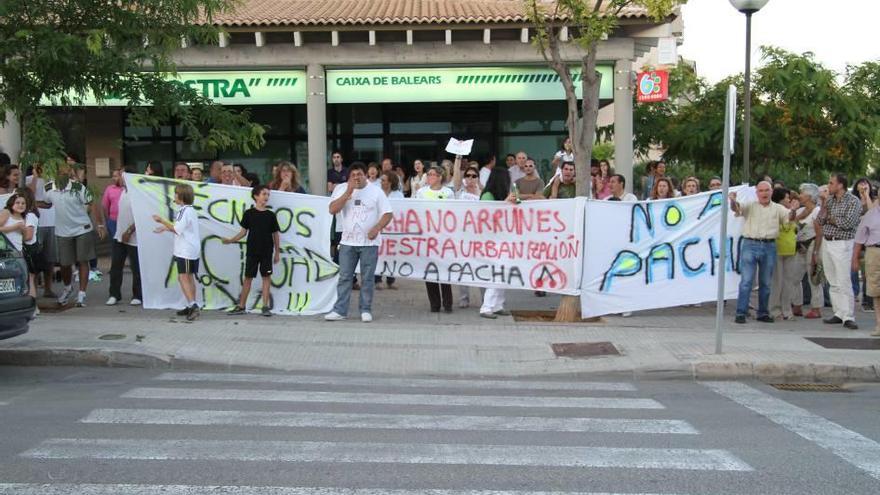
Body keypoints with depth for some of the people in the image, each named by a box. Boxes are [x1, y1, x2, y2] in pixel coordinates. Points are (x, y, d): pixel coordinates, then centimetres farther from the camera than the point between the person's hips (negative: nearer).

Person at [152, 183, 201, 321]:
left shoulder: (185, 210, -15)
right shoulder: (190, 210, 16)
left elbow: (177, 229, -21)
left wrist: (162, 221, -13)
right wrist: (165, 228, 18)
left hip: (185, 251, -10)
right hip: (192, 251, 10)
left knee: (183, 277, -12)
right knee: (189, 278, 14)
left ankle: (193, 305, -20)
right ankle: (191, 307, 19)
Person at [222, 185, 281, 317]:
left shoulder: (271, 215, 2)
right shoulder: (249, 213, 0)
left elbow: (276, 234, 6)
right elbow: (244, 231, 5)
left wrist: (277, 252, 5)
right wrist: (231, 240, -8)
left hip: (267, 252, 0)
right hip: (252, 251, 0)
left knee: (266, 277, 1)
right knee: (248, 277, 4)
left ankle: (265, 306, 7)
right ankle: (241, 306, 11)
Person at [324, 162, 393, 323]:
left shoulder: (376, 191, 1)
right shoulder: (341, 190, 4)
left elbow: (387, 214, -1)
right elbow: (332, 210, -9)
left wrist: (376, 228, -17)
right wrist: (348, 192, -14)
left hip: (369, 242, -1)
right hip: (347, 242, 1)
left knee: (367, 278, 3)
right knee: (344, 277, 3)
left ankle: (366, 310, 12)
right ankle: (340, 310, 7)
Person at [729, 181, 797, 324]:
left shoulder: (778, 208, 11)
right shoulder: (750, 206, 7)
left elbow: (789, 217, -4)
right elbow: (736, 208, -10)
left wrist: (794, 210, -28)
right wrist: (733, 201, -34)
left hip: (769, 247, 2)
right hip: (750, 245, -2)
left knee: (766, 283, 9)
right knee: (746, 281, -6)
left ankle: (763, 313, 19)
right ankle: (741, 313, -5)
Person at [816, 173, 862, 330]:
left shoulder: (853, 201, -6)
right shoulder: (829, 200, 11)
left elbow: (849, 223, -16)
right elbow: (820, 221, 7)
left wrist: (831, 218, -3)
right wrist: (823, 205, -4)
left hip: (842, 244, -6)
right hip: (826, 243, 6)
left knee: (843, 282, -9)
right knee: (833, 282, 9)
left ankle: (847, 317, -7)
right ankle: (839, 313, 15)